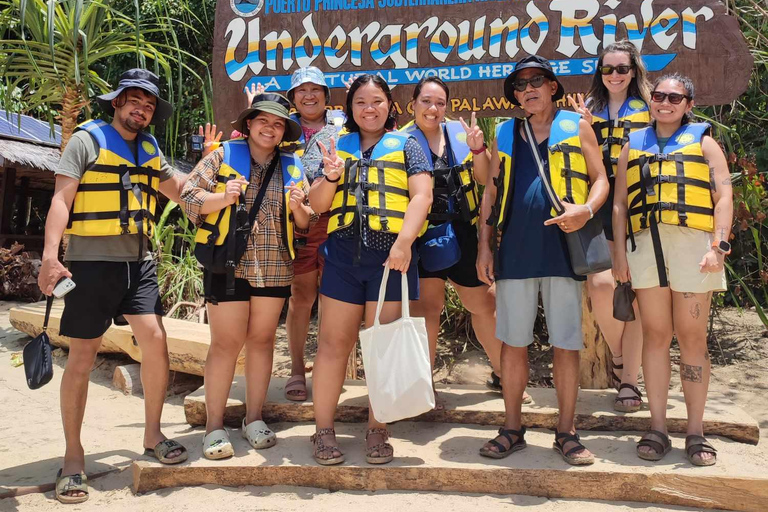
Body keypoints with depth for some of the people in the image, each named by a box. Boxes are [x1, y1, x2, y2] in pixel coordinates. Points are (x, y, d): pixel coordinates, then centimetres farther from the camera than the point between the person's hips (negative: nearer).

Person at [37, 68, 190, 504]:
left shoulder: (150, 149, 15)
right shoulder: (87, 140, -2)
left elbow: (179, 192, 22)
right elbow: (62, 199, -9)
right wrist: (50, 255, -20)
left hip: (139, 262, 5)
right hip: (92, 261, -5)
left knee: (155, 340, -5)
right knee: (83, 356, 1)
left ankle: (153, 435, 14)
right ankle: (74, 455, 13)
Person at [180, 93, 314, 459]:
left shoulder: (292, 167, 13)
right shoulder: (223, 156, 4)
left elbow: (306, 224, 13)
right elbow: (188, 197, -1)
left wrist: (298, 207, -8)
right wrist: (223, 198, -17)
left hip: (275, 268, 3)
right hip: (228, 264, -3)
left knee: (262, 340, 10)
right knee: (226, 343, -3)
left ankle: (254, 418, 23)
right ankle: (215, 426, 8)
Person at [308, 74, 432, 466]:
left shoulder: (405, 145, 10)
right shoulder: (339, 147, 16)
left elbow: (422, 195, -4)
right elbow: (316, 205, 13)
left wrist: (404, 241, -19)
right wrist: (330, 177, -7)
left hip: (391, 252, -2)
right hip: (342, 252, 2)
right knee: (334, 341, 2)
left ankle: (377, 431, 15)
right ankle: (324, 430, 13)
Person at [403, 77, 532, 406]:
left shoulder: (460, 132, 7)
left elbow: (485, 179, 4)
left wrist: (477, 148, -11)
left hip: (463, 232, 4)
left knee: (483, 303, 12)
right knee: (427, 307, -1)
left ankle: (501, 373, 30)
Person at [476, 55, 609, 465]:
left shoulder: (576, 127, 9)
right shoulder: (505, 134, 15)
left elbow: (601, 179, 6)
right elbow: (491, 193, 14)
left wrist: (587, 209, -16)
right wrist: (484, 246, 7)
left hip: (562, 248, -2)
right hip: (515, 251, 2)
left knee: (566, 343, 3)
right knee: (512, 342, 6)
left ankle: (566, 432, 16)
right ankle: (512, 429, 18)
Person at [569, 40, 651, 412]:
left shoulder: (649, 110, 10)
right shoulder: (589, 110, 14)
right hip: (599, 208, 1)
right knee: (601, 285, -16)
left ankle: (628, 381, 9)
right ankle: (618, 359, 11)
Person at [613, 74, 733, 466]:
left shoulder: (702, 140, 12)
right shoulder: (634, 145, 18)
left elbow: (723, 196, 3)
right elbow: (620, 202, 14)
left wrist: (718, 245, -10)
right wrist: (619, 252, 5)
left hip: (693, 243, -2)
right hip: (645, 245, 2)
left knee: (692, 338, 1)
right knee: (655, 335, 4)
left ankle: (695, 432, 10)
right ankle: (657, 428, 12)